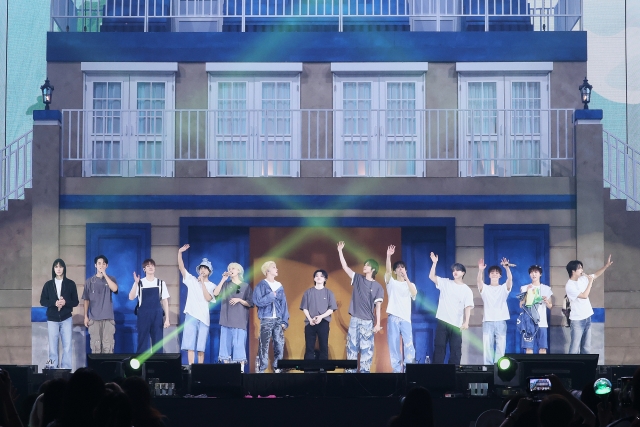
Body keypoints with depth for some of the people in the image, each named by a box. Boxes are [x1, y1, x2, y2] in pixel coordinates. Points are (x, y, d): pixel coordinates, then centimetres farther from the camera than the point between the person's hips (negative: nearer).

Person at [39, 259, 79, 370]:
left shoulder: (70, 284, 2)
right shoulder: (48, 284, 5)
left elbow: (76, 302, 3)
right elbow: (42, 301, 3)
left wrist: (65, 302, -17)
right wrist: (54, 303, -15)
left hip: (66, 319, -1)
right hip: (52, 319, 1)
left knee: (67, 345, -4)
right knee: (52, 345, 0)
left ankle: (66, 369, 0)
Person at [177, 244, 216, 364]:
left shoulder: (212, 286, 8)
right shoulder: (192, 280, 9)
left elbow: (208, 298, -9)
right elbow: (181, 267, 1)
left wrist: (202, 282, -8)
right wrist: (180, 252, -11)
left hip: (204, 318, 0)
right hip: (191, 316, 0)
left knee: (201, 347, 3)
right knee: (190, 344, -4)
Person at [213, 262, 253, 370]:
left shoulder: (245, 286, 6)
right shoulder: (225, 284, 12)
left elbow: (250, 304, 3)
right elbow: (215, 293, -6)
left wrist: (239, 300, -12)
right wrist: (223, 279, -5)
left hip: (240, 320, -2)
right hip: (226, 319, 3)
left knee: (239, 344, -8)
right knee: (225, 343, -1)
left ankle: (241, 369, -8)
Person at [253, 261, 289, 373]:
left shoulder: (279, 286, 14)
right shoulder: (261, 285, -1)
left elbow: (284, 304, 12)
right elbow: (257, 301, -11)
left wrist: (285, 321, 4)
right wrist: (271, 295, -7)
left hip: (278, 320, 4)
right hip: (266, 320, -4)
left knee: (280, 345, -1)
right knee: (264, 346, -5)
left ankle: (278, 368, 7)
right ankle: (261, 369, -1)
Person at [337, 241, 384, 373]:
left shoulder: (377, 287, 1)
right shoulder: (358, 279, 9)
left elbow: (377, 307, -2)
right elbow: (345, 267, 4)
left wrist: (378, 324, -9)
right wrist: (340, 251, -2)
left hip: (367, 322, -3)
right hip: (354, 320, 3)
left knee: (366, 349, -2)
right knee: (351, 348, 2)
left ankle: (365, 371, 0)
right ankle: (350, 371, 4)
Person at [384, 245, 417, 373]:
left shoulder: (410, 285, 15)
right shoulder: (391, 282, 12)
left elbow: (414, 293, -8)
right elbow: (388, 271, -7)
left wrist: (406, 278, -17)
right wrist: (388, 256, -21)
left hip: (406, 317, 0)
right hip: (393, 317, 0)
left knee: (409, 344, -10)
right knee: (393, 344, -3)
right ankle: (397, 370, 1)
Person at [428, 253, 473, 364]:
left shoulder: (467, 290, 3)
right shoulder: (445, 283, 9)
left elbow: (467, 307, -6)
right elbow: (431, 276, 2)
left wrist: (466, 322, -19)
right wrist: (434, 263, -9)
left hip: (456, 324, -1)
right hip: (442, 321, 1)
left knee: (455, 349, 1)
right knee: (439, 346, 1)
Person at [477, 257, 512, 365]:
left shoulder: (504, 288, 10)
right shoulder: (484, 288, 10)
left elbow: (510, 278, -8)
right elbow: (479, 281, -11)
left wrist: (507, 267, -28)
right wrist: (480, 270, -31)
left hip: (501, 321, 0)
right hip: (488, 321, 0)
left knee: (501, 346, -2)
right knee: (487, 346, -2)